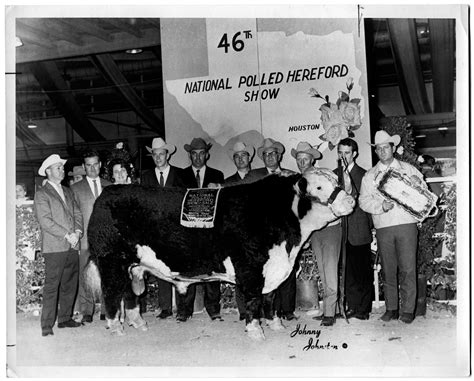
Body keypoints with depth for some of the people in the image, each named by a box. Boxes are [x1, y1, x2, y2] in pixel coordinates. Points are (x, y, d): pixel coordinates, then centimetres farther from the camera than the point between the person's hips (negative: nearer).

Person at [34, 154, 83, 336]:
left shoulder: (68, 192, 19)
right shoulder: (41, 194, -3)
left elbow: (77, 214, 15)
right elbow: (45, 221, -12)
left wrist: (77, 232, -3)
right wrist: (67, 236, -14)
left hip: (72, 246, 7)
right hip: (54, 247, -6)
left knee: (70, 285, 10)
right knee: (51, 287, -6)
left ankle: (65, 318, 21)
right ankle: (46, 326, -1)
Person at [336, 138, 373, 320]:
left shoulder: (363, 175, 2)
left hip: (360, 232, -3)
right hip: (342, 231, 3)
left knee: (363, 270, 1)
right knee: (347, 271, 4)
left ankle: (364, 308, 7)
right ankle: (352, 306, 12)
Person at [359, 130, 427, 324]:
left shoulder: (408, 169, 13)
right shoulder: (369, 176, 13)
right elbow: (364, 200, 3)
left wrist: (418, 184, -6)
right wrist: (381, 205, -13)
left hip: (407, 223, -1)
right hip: (383, 226, 1)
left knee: (407, 269, -5)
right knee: (388, 270, 4)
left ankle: (408, 310, 1)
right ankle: (391, 308, 14)